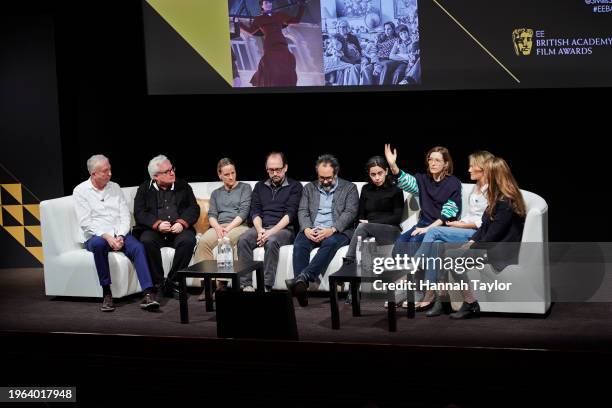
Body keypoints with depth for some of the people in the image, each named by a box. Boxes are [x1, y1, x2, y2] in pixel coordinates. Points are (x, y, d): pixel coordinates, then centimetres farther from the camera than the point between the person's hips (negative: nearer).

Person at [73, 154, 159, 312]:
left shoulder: (115, 187, 13)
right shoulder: (80, 191, 1)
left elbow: (125, 215, 7)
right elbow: (85, 222, -9)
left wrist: (120, 236, -11)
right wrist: (106, 236, -21)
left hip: (118, 234, 3)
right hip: (95, 235, -3)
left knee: (138, 247, -27)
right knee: (99, 244, -39)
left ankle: (148, 295, -38)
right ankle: (106, 293, -30)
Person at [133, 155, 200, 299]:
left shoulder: (183, 186, 16)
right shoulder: (144, 189, 11)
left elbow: (194, 208, 8)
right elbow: (139, 212, 0)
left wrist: (182, 222, -13)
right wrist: (157, 224, -17)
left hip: (178, 229, 1)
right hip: (154, 229, -1)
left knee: (188, 240, -32)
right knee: (147, 241, -34)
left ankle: (173, 283, -20)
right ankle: (157, 283, -23)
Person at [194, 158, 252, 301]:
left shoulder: (245, 188, 14)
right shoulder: (216, 193, 27)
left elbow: (243, 212, 0)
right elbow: (211, 214, 13)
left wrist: (228, 228, -14)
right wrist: (218, 227, -11)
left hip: (238, 226, -4)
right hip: (218, 227, 4)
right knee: (203, 241, -31)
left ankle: (221, 282, -36)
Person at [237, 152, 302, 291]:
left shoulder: (294, 186, 7)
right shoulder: (260, 187, 21)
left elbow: (290, 214, -5)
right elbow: (255, 212, 10)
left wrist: (272, 231, -18)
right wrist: (260, 230, -11)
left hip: (284, 229, -4)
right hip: (261, 227, 4)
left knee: (271, 242, -37)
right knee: (243, 240, -27)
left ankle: (266, 287, -36)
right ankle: (246, 285, -29)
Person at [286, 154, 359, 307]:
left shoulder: (349, 188, 10)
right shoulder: (309, 188, 20)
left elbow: (350, 213, -2)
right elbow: (303, 211, 10)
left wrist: (332, 230, -18)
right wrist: (307, 229, -12)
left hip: (337, 232, -2)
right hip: (312, 231, 3)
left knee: (330, 243, -38)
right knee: (299, 243, -31)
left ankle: (303, 277, -52)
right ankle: (301, 288, -43)